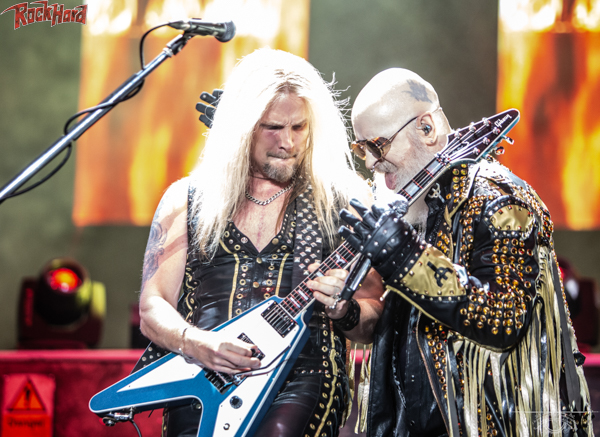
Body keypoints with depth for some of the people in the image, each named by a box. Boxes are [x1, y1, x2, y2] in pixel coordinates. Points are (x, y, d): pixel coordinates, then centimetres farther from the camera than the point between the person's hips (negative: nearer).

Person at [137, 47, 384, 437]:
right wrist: (196, 343, -10)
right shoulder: (186, 198, 13)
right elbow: (153, 308, 10)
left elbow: (375, 326, 12)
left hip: (302, 378, -2)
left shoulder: (345, 199, 10)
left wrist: (344, 311, -10)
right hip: (202, 382, 2)